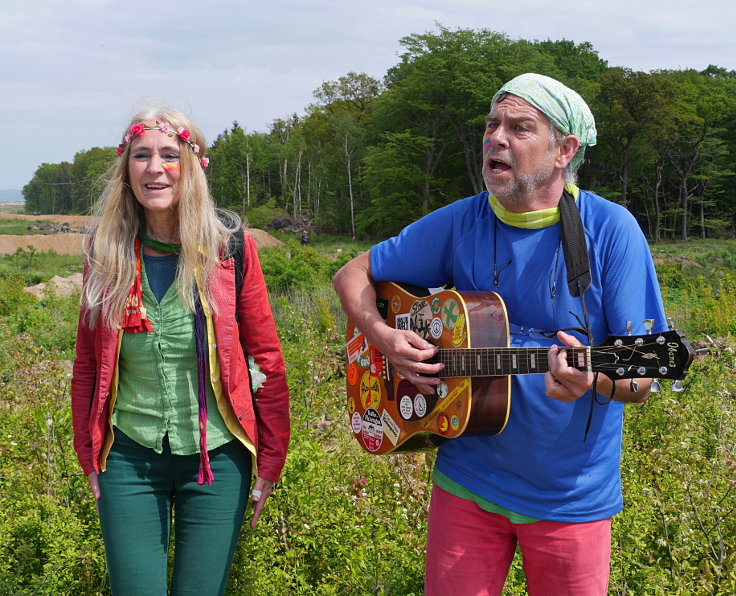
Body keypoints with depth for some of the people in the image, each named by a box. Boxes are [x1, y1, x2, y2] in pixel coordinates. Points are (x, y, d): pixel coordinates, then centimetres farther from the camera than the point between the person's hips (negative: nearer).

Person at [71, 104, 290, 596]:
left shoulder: (230, 245, -7)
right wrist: (89, 457, 8)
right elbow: (88, 363, 8)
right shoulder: (107, 252, -1)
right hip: (130, 458, 1)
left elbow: (267, 357, -2)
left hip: (216, 460, -1)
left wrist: (271, 459, -1)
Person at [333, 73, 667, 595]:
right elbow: (354, 275, 8)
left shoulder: (610, 230, -10)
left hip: (571, 497, -1)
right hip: (468, 481, 2)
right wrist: (383, 337, -11)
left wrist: (595, 379, -34)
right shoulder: (460, 224, -2)